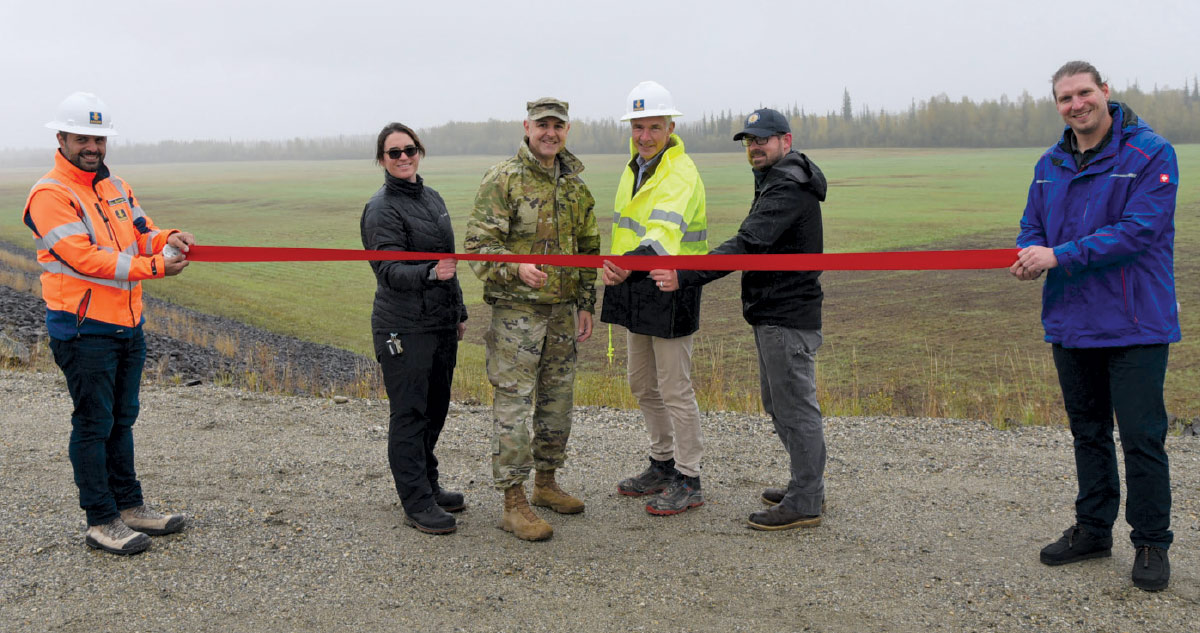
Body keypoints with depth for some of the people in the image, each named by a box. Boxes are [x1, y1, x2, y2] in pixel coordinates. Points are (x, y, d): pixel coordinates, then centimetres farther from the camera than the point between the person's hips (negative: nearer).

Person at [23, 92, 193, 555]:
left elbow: (141, 231, 10)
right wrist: (153, 267, -26)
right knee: (93, 424, -1)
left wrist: (169, 239, -14)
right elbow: (84, 257, -22)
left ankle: (129, 506, 28)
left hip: (127, 325, 8)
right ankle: (101, 523, 8)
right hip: (84, 330, -8)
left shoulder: (115, 187, 13)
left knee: (122, 418, 16)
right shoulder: (50, 194, -13)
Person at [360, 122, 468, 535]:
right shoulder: (382, 208, -11)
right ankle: (417, 504, 4)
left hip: (441, 324, 8)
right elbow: (388, 270, -20)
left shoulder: (431, 197, 14)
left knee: (435, 409, 15)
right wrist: (429, 273, -38)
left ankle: (427, 485, 29)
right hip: (404, 327, -8)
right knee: (409, 414, -2)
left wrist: (458, 311, 23)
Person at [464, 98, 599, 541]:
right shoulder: (503, 179, -8)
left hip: (562, 310, 7)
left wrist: (586, 304, 12)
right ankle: (514, 504, 2)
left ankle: (546, 483, 30)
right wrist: (516, 268, -29)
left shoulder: (575, 185, 12)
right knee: (514, 403, -5)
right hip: (516, 309, -6)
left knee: (558, 400, 14)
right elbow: (479, 244, -12)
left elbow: (588, 247, 18)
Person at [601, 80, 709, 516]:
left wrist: (631, 262, -52)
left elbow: (665, 232, -36)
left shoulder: (681, 173, -18)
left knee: (675, 390, -1)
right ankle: (663, 464, 33)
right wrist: (619, 269, 20)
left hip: (670, 294, -9)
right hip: (636, 290, 9)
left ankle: (688, 481, 12)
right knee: (643, 386, 17)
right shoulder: (636, 166, 11)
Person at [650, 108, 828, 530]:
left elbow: (746, 246, -30)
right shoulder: (775, 182, 18)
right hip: (773, 314, 11)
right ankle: (808, 486, 29)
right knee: (777, 404, 18)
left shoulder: (788, 189, -18)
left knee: (795, 408, -4)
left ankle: (804, 504, 5)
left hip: (788, 319, -11)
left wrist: (684, 278, -36)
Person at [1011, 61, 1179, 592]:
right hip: (1070, 323, 6)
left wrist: (1060, 256, -23)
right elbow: (1033, 225, 14)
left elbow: (1138, 229, -20)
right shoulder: (1051, 164, 9)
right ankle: (1093, 528, 30)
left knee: (1142, 438, -1)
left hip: (1133, 324, -6)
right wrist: (1031, 254, -10)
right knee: (1088, 432, 16)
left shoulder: (1151, 153, -10)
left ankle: (1151, 543, 13)